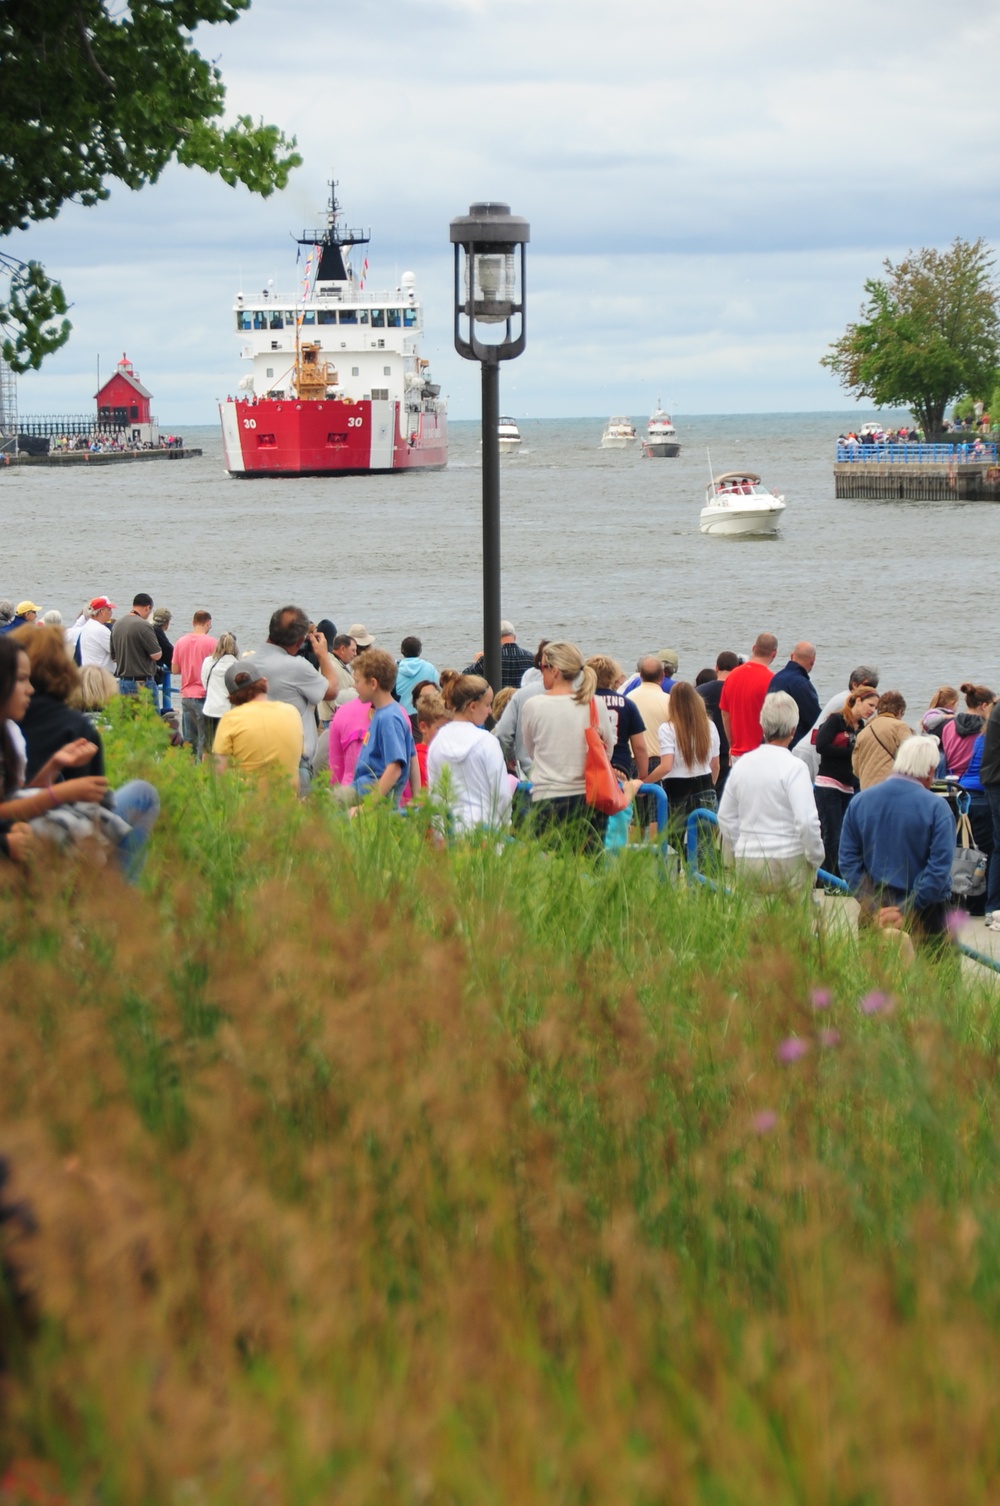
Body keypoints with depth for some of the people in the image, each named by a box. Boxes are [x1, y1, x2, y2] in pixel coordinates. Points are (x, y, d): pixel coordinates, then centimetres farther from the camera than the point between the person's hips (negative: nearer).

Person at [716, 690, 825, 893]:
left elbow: (725, 816, 16)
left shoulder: (742, 764, 8)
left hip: (745, 861, 6)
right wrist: (815, 859, -3)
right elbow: (806, 821, -16)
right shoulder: (794, 767, -11)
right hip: (788, 860, -6)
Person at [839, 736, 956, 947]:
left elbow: (848, 859, 0)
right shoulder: (936, 807, -10)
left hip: (875, 913, 4)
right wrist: (907, 912, -15)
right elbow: (940, 868, -17)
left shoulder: (859, 801, 2)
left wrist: (873, 907, -5)